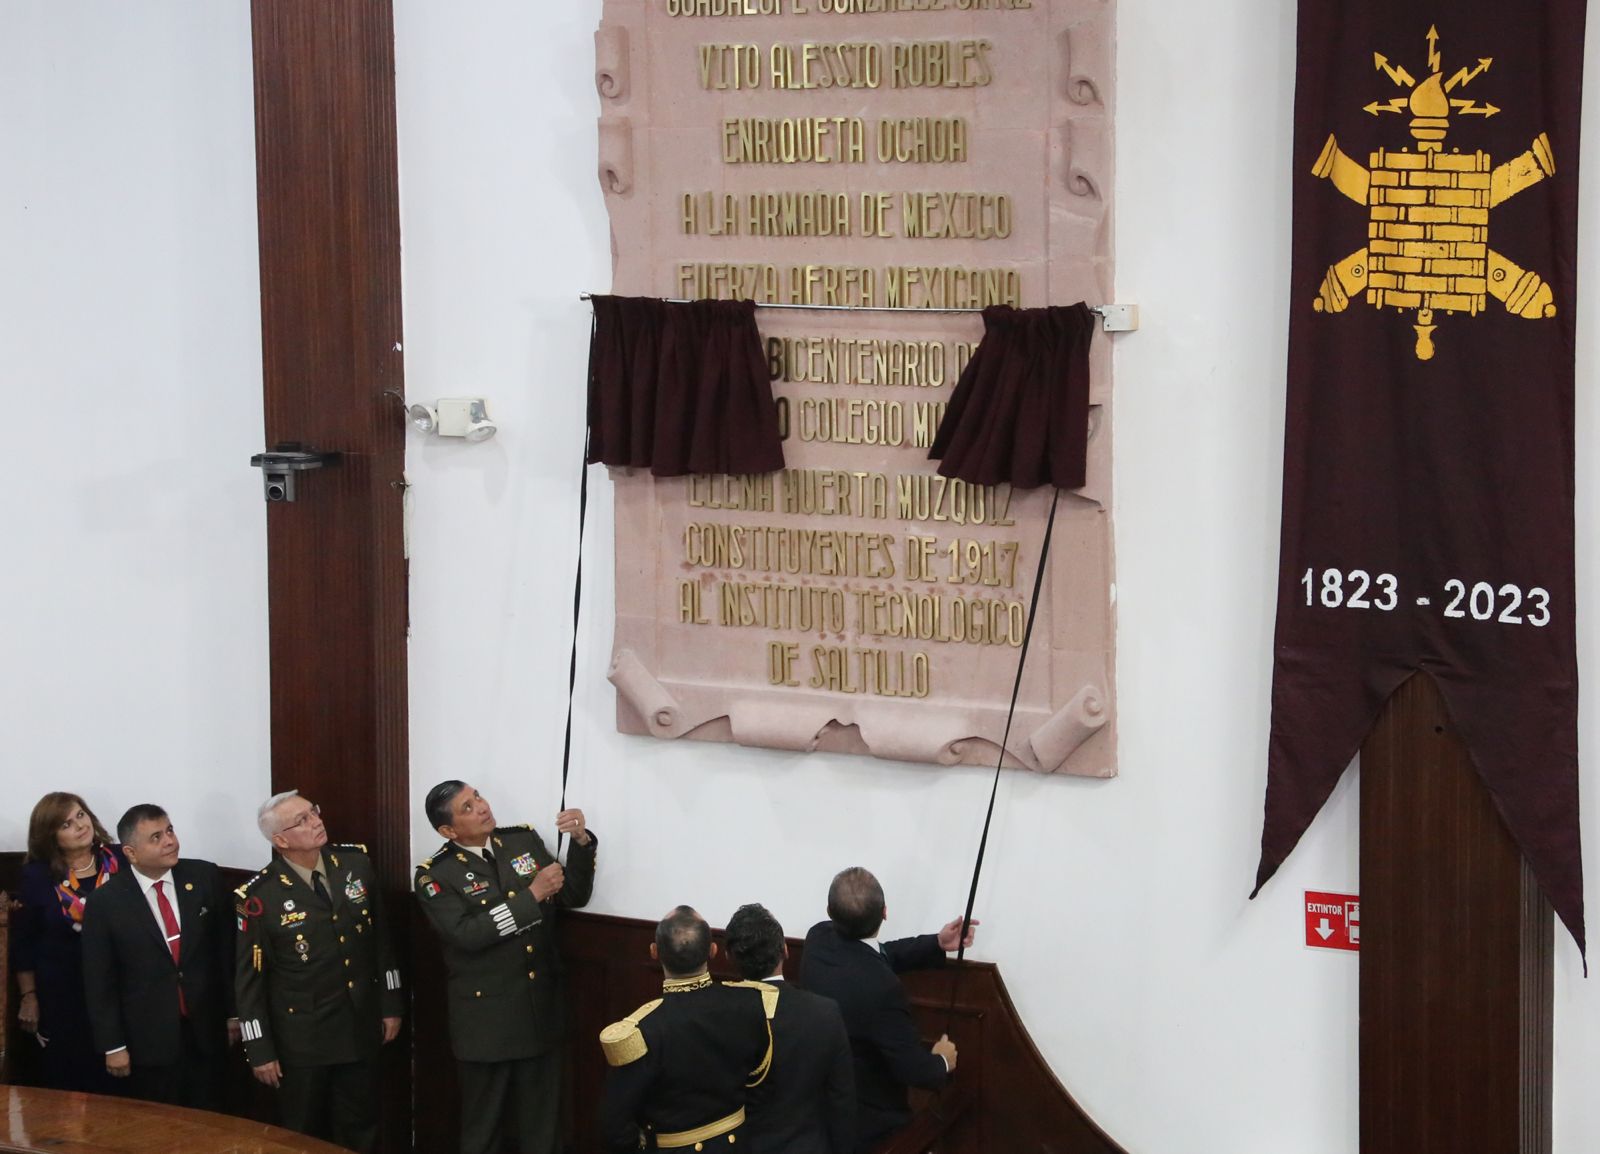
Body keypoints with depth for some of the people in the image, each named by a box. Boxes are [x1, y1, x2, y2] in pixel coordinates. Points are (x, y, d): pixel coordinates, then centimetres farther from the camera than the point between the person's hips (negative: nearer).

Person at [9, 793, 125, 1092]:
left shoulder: (121, 860, -3)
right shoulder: (37, 876, -3)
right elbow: (22, 941, 2)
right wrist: (29, 997, 1)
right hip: (61, 997, -1)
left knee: (118, 1085, 5)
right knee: (66, 1086, 6)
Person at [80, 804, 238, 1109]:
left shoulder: (205, 877, -3)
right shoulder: (104, 902, -9)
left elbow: (227, 947, 4)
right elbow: (99, 981, -4)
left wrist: (234, 1013, 6)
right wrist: (113, 1046, -5)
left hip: (206, 1030, 2)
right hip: (149, 1039, -2)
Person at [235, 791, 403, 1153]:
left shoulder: (356, 863, -3)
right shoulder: (260, 897, -17)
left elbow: (381, 937, 7)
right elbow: (249, 978, -11)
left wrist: (391, 1004, 8)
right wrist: (259, 1051, -9)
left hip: (360, 1029, 4)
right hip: (302, 1040, -4)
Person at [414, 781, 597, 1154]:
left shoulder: (525, 841, 3)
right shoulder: (436, 875, -11)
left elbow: (574, 896, 2)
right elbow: (468, 934, -24)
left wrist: (581, 840, -15)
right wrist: (532, 894, -23)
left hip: (542, 1011, 4)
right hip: (486, 1019, -4)